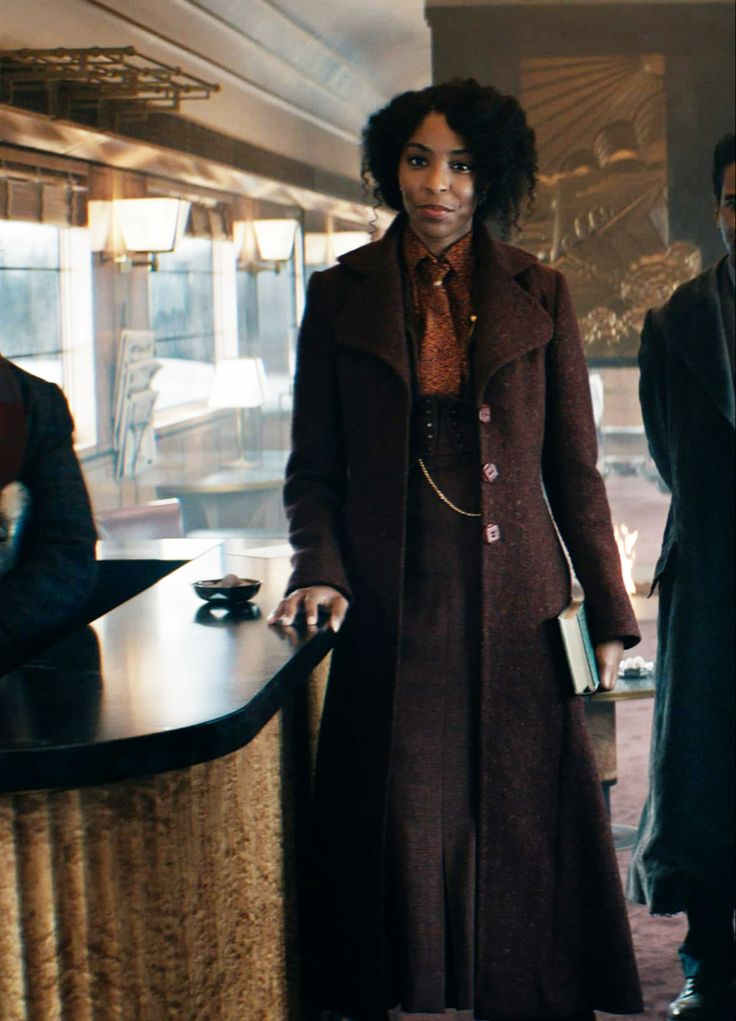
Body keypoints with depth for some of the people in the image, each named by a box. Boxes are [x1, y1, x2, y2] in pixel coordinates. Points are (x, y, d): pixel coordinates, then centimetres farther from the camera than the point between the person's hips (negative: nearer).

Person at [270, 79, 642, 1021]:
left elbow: (574, 469, 6)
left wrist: (607, 610, 3)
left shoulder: (536, 295, 5)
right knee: (405, 832, 2)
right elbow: (314, 469, 7)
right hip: (394, 615, 0)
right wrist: (319, 570, -11)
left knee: (522, 828, 5)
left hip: (515, 609, 1)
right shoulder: (342, 297, 4)